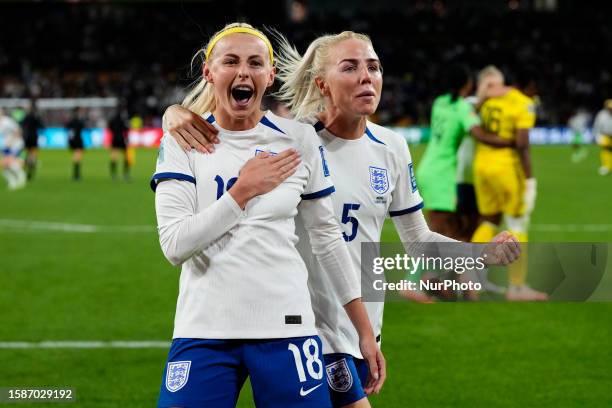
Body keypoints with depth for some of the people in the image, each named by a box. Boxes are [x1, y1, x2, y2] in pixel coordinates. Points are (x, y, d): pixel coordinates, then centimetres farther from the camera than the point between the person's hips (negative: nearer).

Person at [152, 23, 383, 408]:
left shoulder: (299, 140, 4)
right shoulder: (182, 141, 0)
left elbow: (327, 237, 11)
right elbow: (174, 245, -9)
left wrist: (366, 331, 11)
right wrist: (243, 190, -14)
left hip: (286, 329, 1)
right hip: (204, 332, -1)